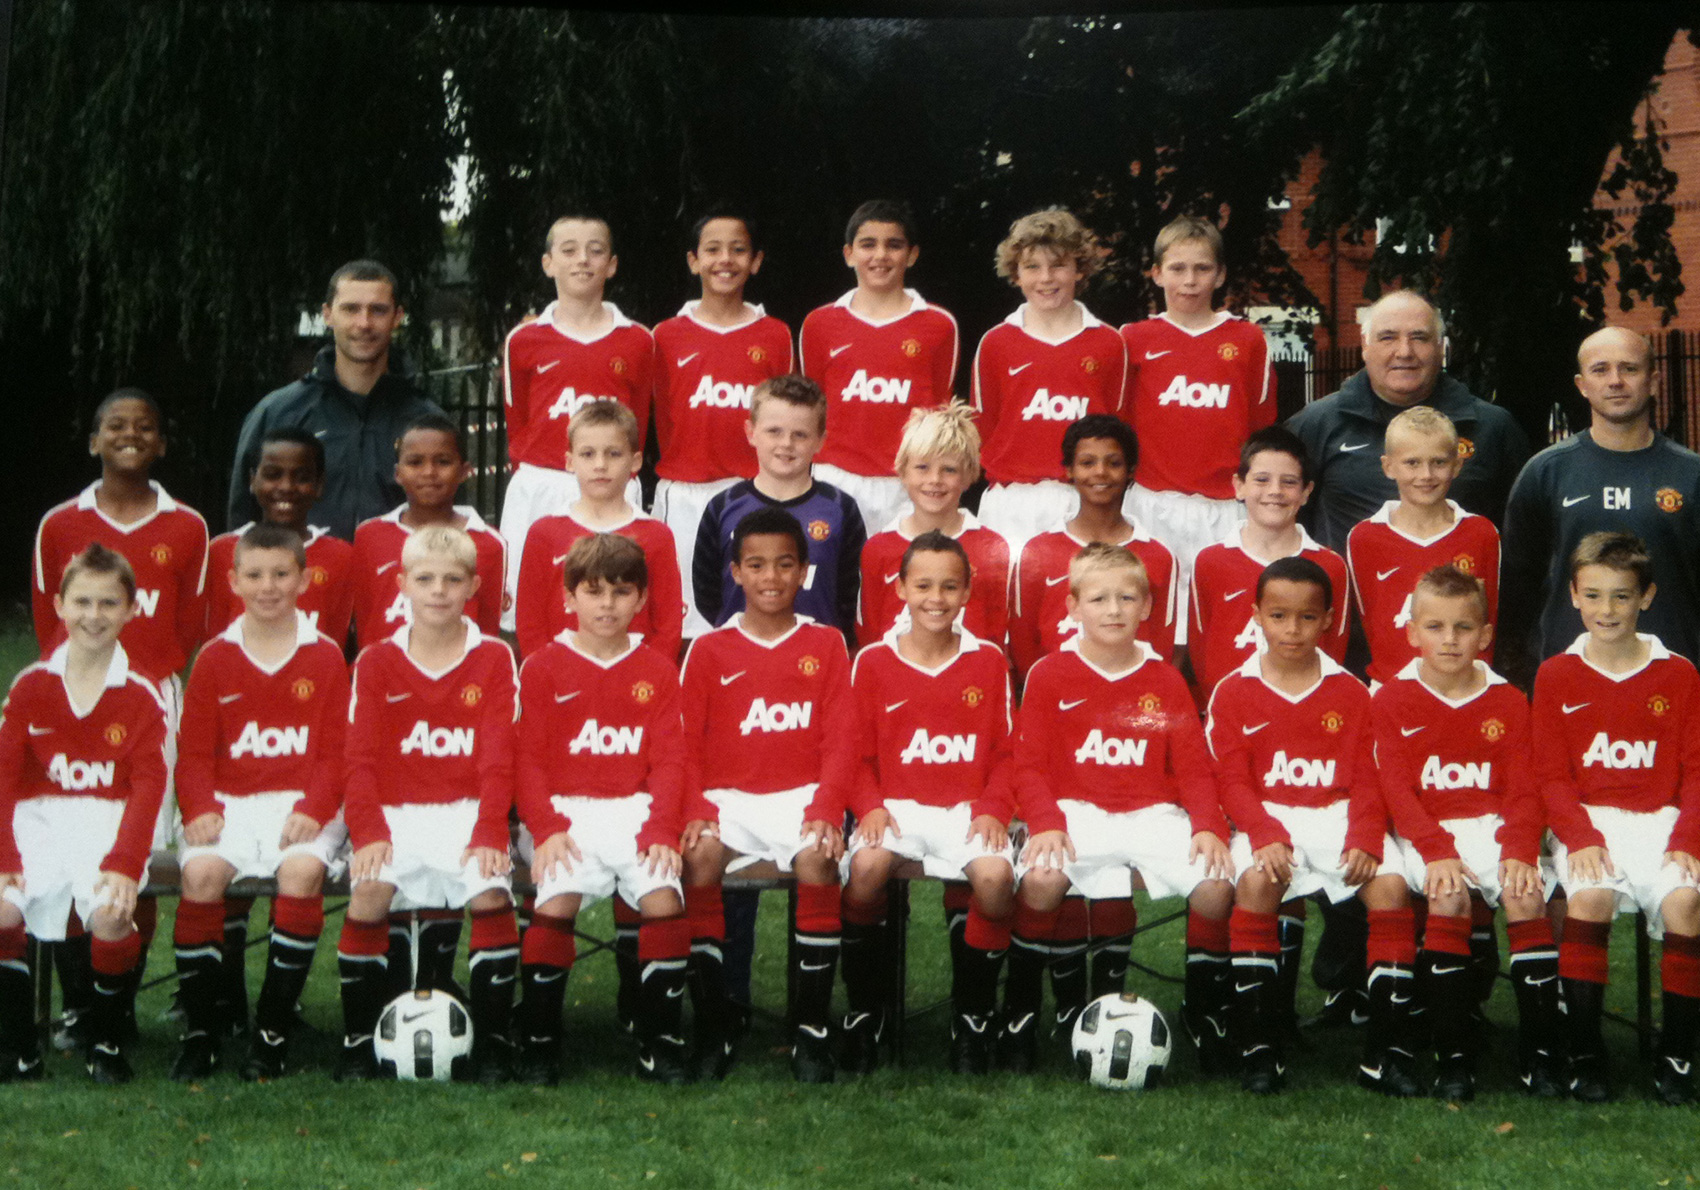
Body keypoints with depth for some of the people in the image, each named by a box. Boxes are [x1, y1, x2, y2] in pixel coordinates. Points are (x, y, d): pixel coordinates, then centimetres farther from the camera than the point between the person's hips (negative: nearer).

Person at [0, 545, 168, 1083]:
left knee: (110, 912, -31)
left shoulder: (140, 695, 2)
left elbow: (148, 787, -7)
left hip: (110, 824, -2)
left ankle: (107, 1044, -5)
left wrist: (123, 864, -22)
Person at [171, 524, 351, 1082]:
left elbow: (336, 749, 2)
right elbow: (194, 748, 7)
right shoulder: (215, 658, 10)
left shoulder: (326, 657, 7)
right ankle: (200, 1030, -16)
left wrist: (313, 808, -13)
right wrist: (200, 808, -10)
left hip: (302, 807, -1)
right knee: (202, 869, -29)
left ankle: (274, 1029, -21)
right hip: (229, 802, 1)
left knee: (302, 868, -32)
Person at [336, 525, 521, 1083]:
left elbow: (498, 758, -2)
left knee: (491, 891, -27)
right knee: (369, 889, -27)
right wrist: (368, 832, -15)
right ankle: (359, 1037, -11)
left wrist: (489, 833, -15)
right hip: (396, 813, 1)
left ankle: (492, 1039, -13)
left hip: (469, 811, 0)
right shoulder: (375, 663, 8)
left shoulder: (494, 659, 6)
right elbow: (361, 758, 1)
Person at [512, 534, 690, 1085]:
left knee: (664, 898, -24)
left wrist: (661, 828, -11)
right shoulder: (542, 668, 7)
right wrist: (546, 827, -15)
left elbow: (669, 759, 4)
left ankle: (660, 1043, -10)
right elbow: (529, 758, 0)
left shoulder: (657, 670, 12)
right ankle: (538, 1044, -11)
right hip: (564, 813, -1)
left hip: (636, 810, 2)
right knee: (556, 901, -27)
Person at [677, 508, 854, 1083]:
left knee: (819, 859, -32)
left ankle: (812, 1024, -19)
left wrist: (824, 809, -13)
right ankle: (713, 1023, -19)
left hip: (802, 794, 0)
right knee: (699, 855, -31)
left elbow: (839, 740, 3)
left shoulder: (826, 644, 10)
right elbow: (687, 743, 4)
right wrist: (697, 810, -13)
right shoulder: (708, 650, 10)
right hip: (727, 796, 1)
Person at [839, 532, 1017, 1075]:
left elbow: (1004, 752, 9)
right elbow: (859, 752, 7)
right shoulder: (873, 661, 7)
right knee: (867, 866, -33)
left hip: (968, 808, 0)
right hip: (895, 805, 0)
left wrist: (994, 808, -6)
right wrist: (869, 805, -10)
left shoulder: (988, 662, 9)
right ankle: (864, 1012, -10)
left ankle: (973, 1015, -7)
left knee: (995, 874, -31)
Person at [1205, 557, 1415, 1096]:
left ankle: (1388, 1047, -17)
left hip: (1338, 816, 2)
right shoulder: (1233, 693, 6)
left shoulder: (1350, 693, 11)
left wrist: (1364, 840, -13)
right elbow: (1233, 781, -2)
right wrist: (1266, 836, -19)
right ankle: (1259, 1045, -24)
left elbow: (1367, 779, 5)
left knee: (1390, 884, -25)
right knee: (1256, 881, -33)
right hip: (1268, 821, -2)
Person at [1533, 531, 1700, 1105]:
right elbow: (1552, 776, 2)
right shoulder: (1555, 676, 7)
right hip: (1587, 822, 0)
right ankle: (1585, 1053, -19)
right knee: (1589, 896, -31)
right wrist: (1581, 838, -15)